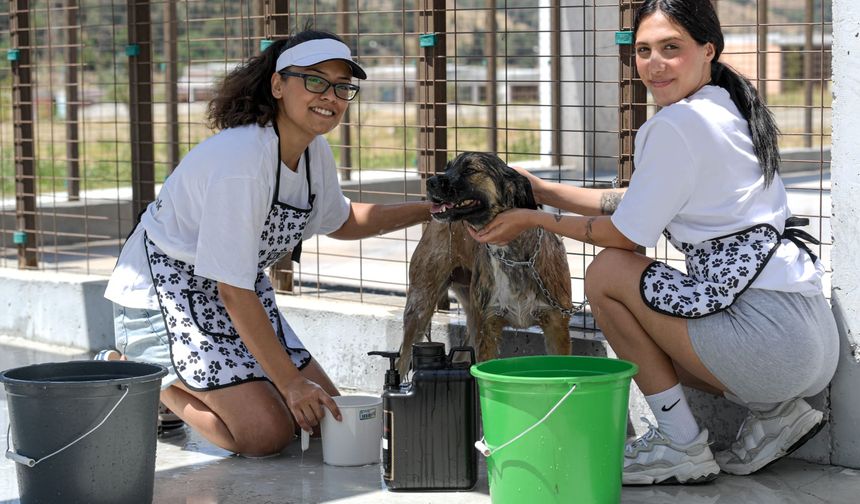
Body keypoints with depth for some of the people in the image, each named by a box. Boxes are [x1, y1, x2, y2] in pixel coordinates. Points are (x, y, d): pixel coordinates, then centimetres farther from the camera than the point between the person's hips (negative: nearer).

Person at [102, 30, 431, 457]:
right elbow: (233, 291, -27)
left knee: (325, 413, 5)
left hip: (238, 294, 9)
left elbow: (340, 221, 20)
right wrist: (289, 381, -24)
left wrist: (428, 210, 9)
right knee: (267, 433, -18)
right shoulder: (241, 161, -30)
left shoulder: (315, 153, -3)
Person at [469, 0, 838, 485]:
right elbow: (637, 203, 20)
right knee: (644, 330, 26)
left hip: (769, 331, -10)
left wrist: (534, 220, 6)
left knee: (607, 273, -2)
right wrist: (540, 189, 20)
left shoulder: (677, 123, -12)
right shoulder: (728, 110, 17)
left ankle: (681, 446, 1)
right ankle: (776, 412, 14)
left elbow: (628, 233, -6)